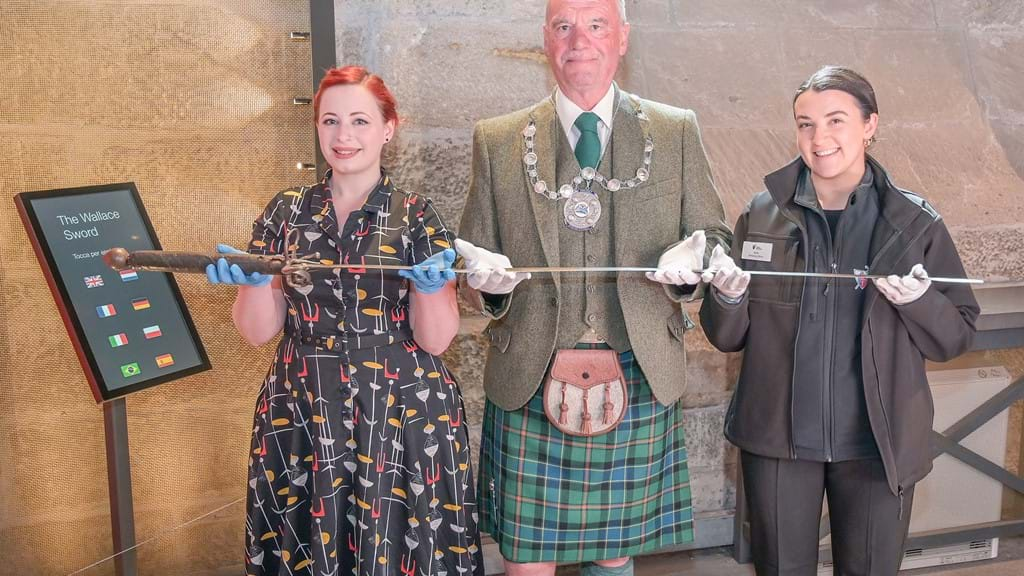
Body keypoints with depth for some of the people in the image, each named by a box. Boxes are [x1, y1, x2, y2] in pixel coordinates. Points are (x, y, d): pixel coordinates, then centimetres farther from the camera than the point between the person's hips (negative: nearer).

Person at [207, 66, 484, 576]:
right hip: (300, 419, 2)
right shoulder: (285, 212, 5)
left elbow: (436, 339, -5)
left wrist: (431, 286, -24)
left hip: (401, 418, -2)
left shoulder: (415, 216, -1)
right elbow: (257, 331, 2)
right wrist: (254, 280, -16)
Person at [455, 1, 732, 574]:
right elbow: (473, 259, 9)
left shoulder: (677, 132, 6)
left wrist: (692, 261, -11)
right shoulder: (497, 141, 6)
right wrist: (484, 279, -13)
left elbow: (715, 237, 11)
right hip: (530, 382, 0)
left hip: (639, 379, 1)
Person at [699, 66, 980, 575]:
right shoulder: (763, 215, -3)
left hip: (879, 444, 0)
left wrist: (918, 299, -19)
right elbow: (726, 338, 2)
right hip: (779, 438, 1)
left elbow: (956, 338, 0)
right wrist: (727, 296, -18)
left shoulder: (915, 223, -5)